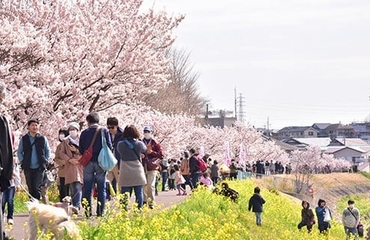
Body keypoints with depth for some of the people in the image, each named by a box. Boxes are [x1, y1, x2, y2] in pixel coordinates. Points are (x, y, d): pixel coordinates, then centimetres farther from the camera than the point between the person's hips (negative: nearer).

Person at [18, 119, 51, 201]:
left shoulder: (42, 139, 4)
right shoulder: (24, 139, 7)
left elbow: (48, 151, 12)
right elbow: (19, 152, 14)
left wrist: (45, 161, 0)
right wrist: (22, 161, 1)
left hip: (39, 167, -2)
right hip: (28, 168, 2)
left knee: (37, 187, -9)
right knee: (30, 188, 5)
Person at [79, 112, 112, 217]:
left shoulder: (84, 133, 2)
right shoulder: (104, 131, -1)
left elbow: (80, 149, 3)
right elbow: (109, 146, -3)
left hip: (88, 162, 1)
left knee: (87, 189, 6)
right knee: (101, 188, 4)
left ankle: (87, 212, 4)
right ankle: (100, 212, 0)